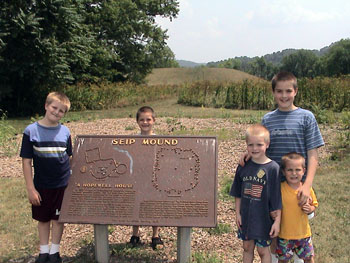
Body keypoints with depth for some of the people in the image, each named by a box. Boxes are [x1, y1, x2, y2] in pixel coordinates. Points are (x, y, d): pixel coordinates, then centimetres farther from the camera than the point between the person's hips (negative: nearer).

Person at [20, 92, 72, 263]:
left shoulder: (65, 132, 0)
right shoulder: (31, 131, -8)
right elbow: (26, 161, -6)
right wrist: (30, 188, -8)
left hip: (63, 184, 1)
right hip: (42, 186, -1)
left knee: (58, 218, 10)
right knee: (43, 219, 13)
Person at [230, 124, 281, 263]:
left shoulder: (273, 168, -15)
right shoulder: (243, 166, -3)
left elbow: (277, 199, -12)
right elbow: (238, 194, 6)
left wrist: (277, 221, -11)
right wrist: (238, 213, 5)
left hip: (263, 218, -4)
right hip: (246, 216, 4)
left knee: (263, 250, 11)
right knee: (247, 247, 18)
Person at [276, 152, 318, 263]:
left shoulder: (307, 189, -8)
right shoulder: (280, 188, -13)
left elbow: (314, 205, 6)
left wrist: (310, 209, -15)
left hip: (303, 232, 2)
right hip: (284, 233, -1)